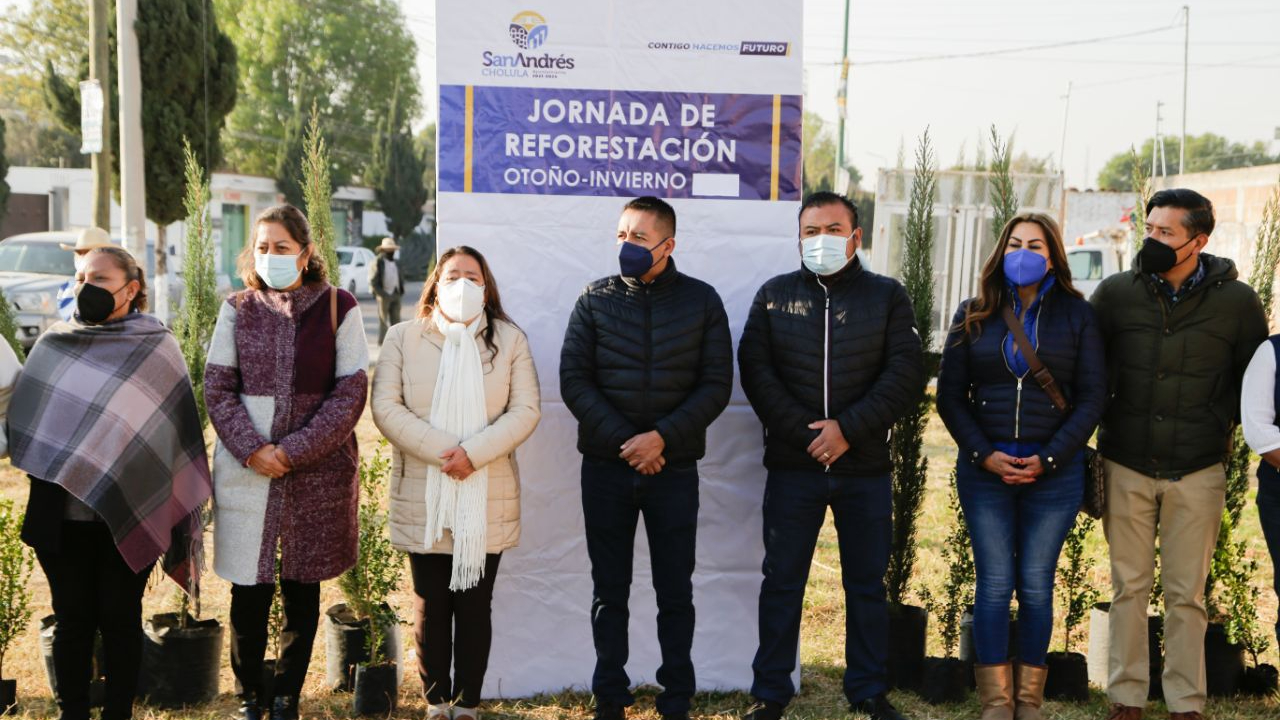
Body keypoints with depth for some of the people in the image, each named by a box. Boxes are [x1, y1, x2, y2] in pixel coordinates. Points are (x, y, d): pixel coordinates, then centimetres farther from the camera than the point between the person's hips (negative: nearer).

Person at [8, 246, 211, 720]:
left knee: (120, 619, 5)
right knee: (72, 619, 9)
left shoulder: (156, 348, -1)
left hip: (128, 516, -2)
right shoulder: (53, 344, 7)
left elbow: (174, 431, 1)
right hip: (61, 514, 2)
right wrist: (49, 469, -3)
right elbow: (22, 422, 13)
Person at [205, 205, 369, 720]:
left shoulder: (338, 308, -1)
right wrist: (251, 449, -12)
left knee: (302, 590, 8)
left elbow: (351, 393, -5)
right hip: (245, 471, 1)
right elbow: (217, 388, 3)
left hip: (317, 471, -1)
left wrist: (293, 452, -12)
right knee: (248, 590, 3)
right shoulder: (237, 310, 6)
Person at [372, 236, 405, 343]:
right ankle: (382, 342, 6)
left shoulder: (395, 262, 15)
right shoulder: (378, 263, -6)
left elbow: (400, 278, 23)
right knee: (383, 319, 0)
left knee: (396, 318, 6)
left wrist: (401, 290, 7)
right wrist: (383, 294, -15)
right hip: (384, 295, -6)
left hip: (396, 295, 6)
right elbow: (373, 282, -10)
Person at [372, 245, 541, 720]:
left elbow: (525, 411, -3)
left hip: (488, 502, 0)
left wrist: (474, 453, -17)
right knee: (431, 608, 9)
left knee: (475, 607, 7)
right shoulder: (403, 338, 2)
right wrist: (443, 452, -16)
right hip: (423, 500, 0)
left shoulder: (510, 340, 4)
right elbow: (386, 407, -6)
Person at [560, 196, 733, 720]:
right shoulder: (595, 299, 2)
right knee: (609, 590, 8)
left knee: (675, 592, 7)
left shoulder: (702, 301, 1)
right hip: (605, 467, 1)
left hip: (674, 469, -1)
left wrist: (662, 438, -15)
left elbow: (716, 385, -3)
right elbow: (574, 381, -3)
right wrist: (623, 440, -13)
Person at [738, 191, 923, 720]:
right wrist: (805, 433, -13)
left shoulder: (887, 296, 4)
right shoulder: (774, 296, 6)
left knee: (867, 583, 10)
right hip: (791, 464, 0)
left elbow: (906, 375, -4)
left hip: (865, 465, 0)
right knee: (782, 581, 7)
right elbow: (755, 369, -3)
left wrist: (848, 428, -15)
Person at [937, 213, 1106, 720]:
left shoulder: (1076, 315, 3)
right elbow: (949, 394, 5)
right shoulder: (975, 315, 7)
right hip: (984, 470, 1)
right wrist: (983, 454, -8)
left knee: (1036, 586, 3)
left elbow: (1092, 397, 0)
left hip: (1054, 472, -1)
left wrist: (1047, 459, -9)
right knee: (994, 584, 1)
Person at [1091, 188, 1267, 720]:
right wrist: (1103, 425, 3)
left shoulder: (1237, 301, -3)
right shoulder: (1116, 293, -1)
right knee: (1129, 587, 9)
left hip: (1198, 471, -1)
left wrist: (1220, 427, 2)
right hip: (1126, 466, 1)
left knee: (1187, 594, 7)